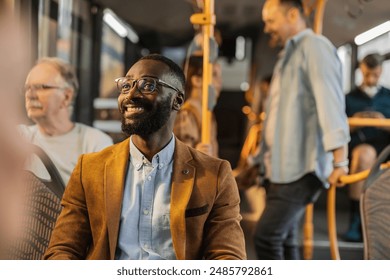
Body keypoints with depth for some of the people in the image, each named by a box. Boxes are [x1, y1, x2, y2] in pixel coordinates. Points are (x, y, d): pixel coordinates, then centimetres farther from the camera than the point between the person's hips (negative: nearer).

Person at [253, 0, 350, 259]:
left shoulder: (315, 47, -8)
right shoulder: (289, 54, 21)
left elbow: (330, 102, -18)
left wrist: (339, 159, -25)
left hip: (303, 167, -9)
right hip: (284, 166, 9)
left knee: (266, 236, -14)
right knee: (284, 241, 11)